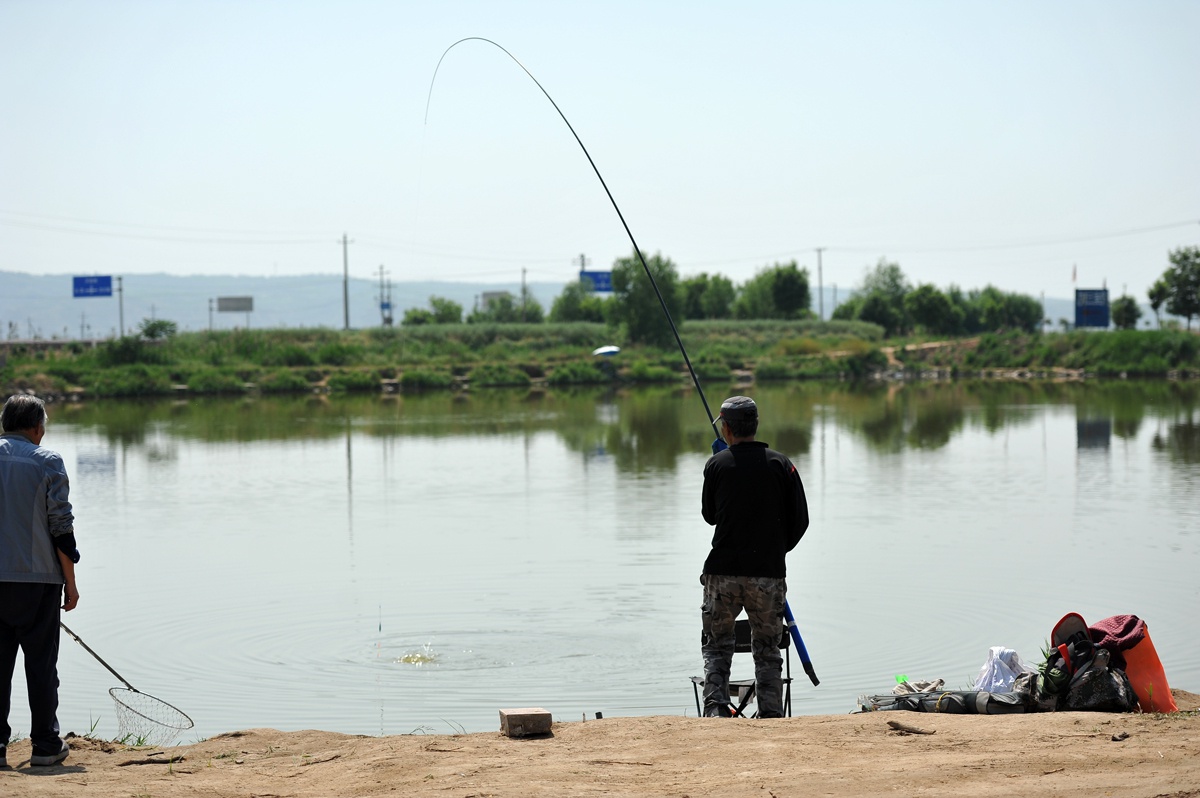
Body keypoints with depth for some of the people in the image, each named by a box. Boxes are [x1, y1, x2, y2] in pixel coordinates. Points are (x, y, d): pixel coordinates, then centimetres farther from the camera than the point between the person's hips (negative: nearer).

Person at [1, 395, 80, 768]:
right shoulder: (48, 461, -4)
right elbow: (61, 527, -6)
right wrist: (70, 582, 1)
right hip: (37, 577, -3)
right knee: (41, 662, 5)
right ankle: (45, 745, 10)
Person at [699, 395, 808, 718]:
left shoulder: (716, 464, -1)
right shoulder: (781, 464, 1)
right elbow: (800, 520, 2)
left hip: (723, 571, -1)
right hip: (769, 572, 1)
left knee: (716, 644, 11)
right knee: (767, 649, 10)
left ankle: (715, 706, -5)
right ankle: (771, 715, 5)